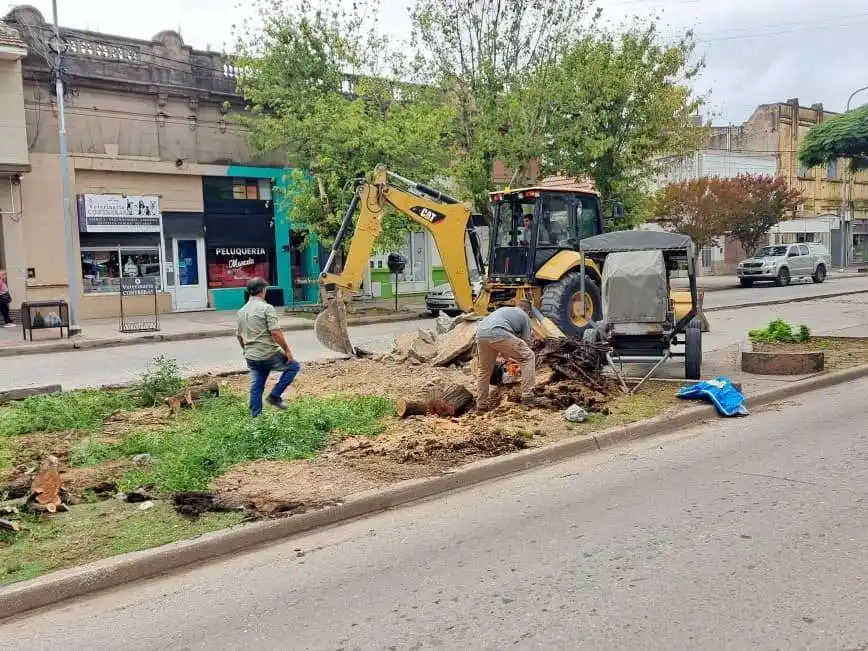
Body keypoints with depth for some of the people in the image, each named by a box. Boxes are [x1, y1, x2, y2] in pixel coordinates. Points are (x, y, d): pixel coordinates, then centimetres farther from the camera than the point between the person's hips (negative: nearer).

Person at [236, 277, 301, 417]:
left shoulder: (241, 311, 12)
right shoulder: (266, 308, -11)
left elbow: (239, 335, 19)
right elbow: (275, 332, -19)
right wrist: (287, 350, -12)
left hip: (251, 357, 7)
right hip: (269, 354, -7)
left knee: (256, 388, 13)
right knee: (294, 366, 11)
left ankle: (256, 417, 16)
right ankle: (275, 396, 4)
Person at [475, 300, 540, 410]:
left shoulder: (502, 309, 40)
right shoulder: (525, 317, 26)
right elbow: (526, 342, 24)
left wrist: (505, 354, 53)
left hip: (480, 334, 6)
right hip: (499, 334, -6)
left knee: (484, 370, 26)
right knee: (529, 357, 10)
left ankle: (481, 404, 29)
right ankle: (527, 397, 7)